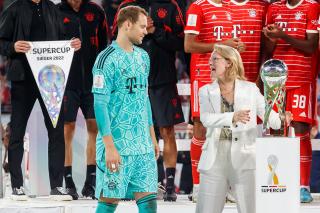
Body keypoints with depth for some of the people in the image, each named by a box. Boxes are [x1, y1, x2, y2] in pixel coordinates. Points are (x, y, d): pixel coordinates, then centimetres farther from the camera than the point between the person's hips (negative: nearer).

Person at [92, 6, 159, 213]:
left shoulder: (142, 57, 13)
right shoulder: (107, 59, -10)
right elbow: (100, 104, -13)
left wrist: (152, 137, 18)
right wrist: (110, 147, -18)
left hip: (143, 145, 7)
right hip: (117, 143, -7)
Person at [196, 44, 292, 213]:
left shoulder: (250, 89, 8)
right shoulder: (206, 91, 9)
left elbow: (269, 116, 4)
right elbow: (206, 118, -9)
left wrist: (282, 120, -20)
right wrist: (233, 117, -27)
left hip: (244, 159, -1)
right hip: (215, 159, 1)